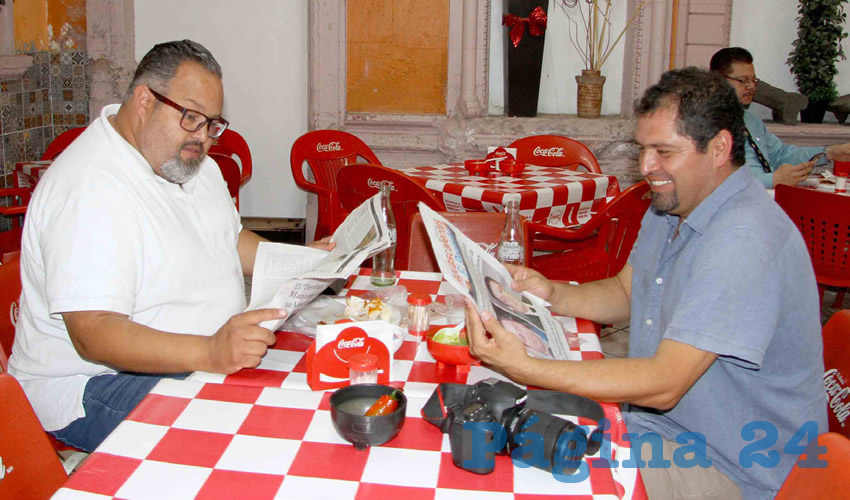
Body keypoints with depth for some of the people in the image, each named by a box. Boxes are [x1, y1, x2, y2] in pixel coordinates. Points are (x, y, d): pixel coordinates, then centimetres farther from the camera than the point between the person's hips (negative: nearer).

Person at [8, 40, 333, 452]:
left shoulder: (188, 162, 9)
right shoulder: (88, 189, -23)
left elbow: (229, 240, 22)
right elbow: (93, 334, -29)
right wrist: (211, 353, -43)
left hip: (210, 353, 9)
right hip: (97, 382, -9)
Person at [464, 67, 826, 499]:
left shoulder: (744, 239, -29)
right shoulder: (672, 203, 4)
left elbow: (664, 385, -33)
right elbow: (624, 293, 13)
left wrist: (523, 367, -39)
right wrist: (550, 294, -7)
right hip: (655, 419, 9)